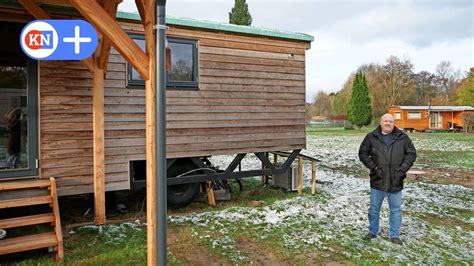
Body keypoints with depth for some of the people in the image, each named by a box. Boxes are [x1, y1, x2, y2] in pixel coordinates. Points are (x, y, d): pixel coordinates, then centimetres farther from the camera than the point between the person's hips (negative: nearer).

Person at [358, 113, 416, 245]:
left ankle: (395, 235, 23)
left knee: (396, 209, 10)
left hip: (396, 181, 0)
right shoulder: (371, 137, 0)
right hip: (378, 180, 0)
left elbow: (411, 154, 5)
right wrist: (373, 167, -7)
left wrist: (403, 169, -6)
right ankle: (372, 232, 28)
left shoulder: (402, 138, 2)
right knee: (374, 208, 11)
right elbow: (363, 153, 4)